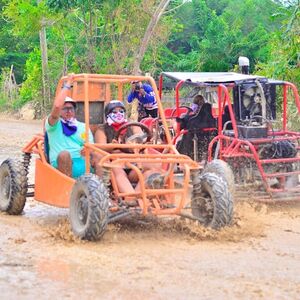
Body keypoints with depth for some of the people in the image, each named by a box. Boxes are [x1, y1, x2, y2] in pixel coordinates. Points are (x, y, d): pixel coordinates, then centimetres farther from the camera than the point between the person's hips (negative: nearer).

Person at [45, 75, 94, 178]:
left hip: (84, 165, 3)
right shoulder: (54, 125, 10)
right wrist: (67, 85, -2)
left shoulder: (83, 127, 24)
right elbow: (57, 106, -10)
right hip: (61, 165, -3)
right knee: (64, 154, -36)